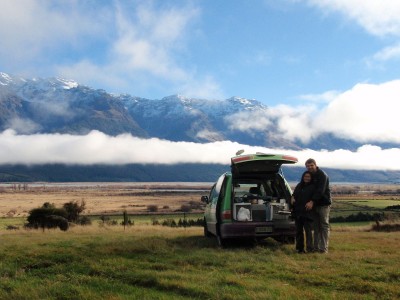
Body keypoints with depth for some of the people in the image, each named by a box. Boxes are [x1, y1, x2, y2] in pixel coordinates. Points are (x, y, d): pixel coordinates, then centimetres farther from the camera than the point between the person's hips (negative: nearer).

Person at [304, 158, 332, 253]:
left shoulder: (322, 175, -14)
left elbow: (320, 191, -23)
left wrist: (312, 201, -31)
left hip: (324, 203, -7)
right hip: (315, 204, 7)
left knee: (324, 225, -4)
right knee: (316, 226, 8)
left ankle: (324, 248, -4)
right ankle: (316, 247, 11)